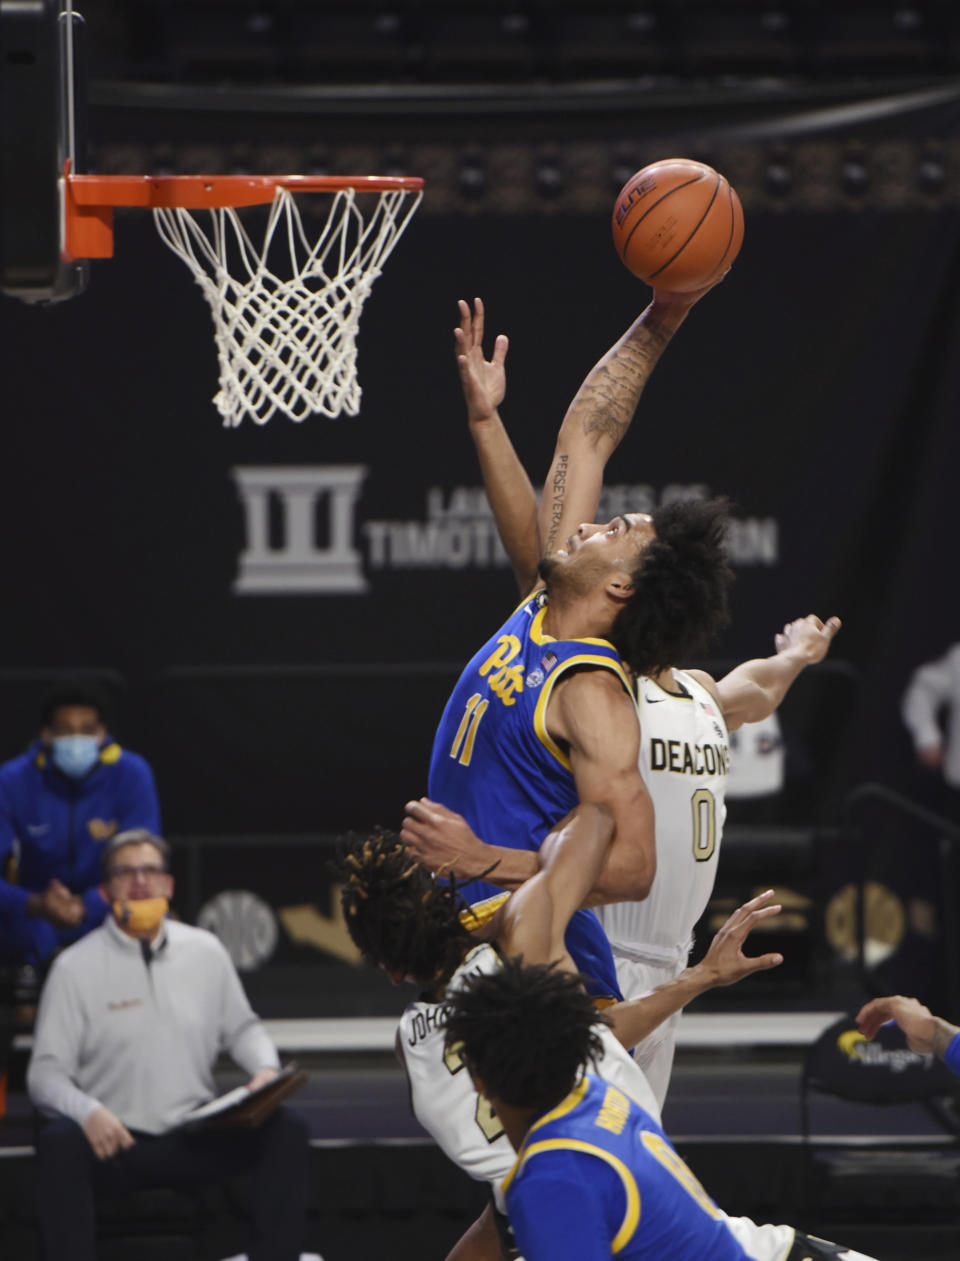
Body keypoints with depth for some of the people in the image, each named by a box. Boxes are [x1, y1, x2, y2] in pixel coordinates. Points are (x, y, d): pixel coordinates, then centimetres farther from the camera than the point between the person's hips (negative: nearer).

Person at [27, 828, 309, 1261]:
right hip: (116, 1140, -3)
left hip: (197, 1141, 3)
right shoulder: (76, 967, -2)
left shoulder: (205, 952, 9)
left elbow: (240, 1028, 22)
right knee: (60, 1141, -35)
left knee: (286, 1129, -19)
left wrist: (266, 1068, -2)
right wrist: (87, 1112, -25)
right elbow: (45, 1072, -4)